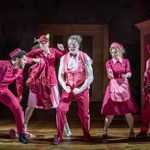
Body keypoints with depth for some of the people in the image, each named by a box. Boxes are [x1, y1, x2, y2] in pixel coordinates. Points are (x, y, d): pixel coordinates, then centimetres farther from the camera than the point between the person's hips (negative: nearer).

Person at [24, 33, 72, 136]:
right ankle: (24, 128, 20)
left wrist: (63, 50, -15)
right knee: (32, 105, 6)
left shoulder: (54, 51, 1)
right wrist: (33, 60, -18)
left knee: (58, 105, 2)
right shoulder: (36, 52, -3)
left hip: (51, 81, 1)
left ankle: (66, 127, 13)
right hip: (38, 81, -1)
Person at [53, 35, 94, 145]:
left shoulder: (85, 58, -7)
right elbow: (60, 75, 4)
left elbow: (90, 77, -9)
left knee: (84, 113, 6)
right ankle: (59, 136, -1)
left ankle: (86, 134, 33)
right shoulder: (64, 58, 0)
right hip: (68, 89, 2)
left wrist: (80, 89, -16)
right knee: (61, 110, -14)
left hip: (82, 89, -1)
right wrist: (65, 87, -12)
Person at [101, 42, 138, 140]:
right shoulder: (109, 63, 0)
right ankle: (105, 132, 13)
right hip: (113, 87, 0)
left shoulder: (126, 61, 4)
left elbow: (129, 73, -7)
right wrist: (110, 74, -37)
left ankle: (132, 132, 12)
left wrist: (125, 75, -31)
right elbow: (110, 76, -13)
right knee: (110, 112, -1)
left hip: (124, 87, 1)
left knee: (127, 111, -3)